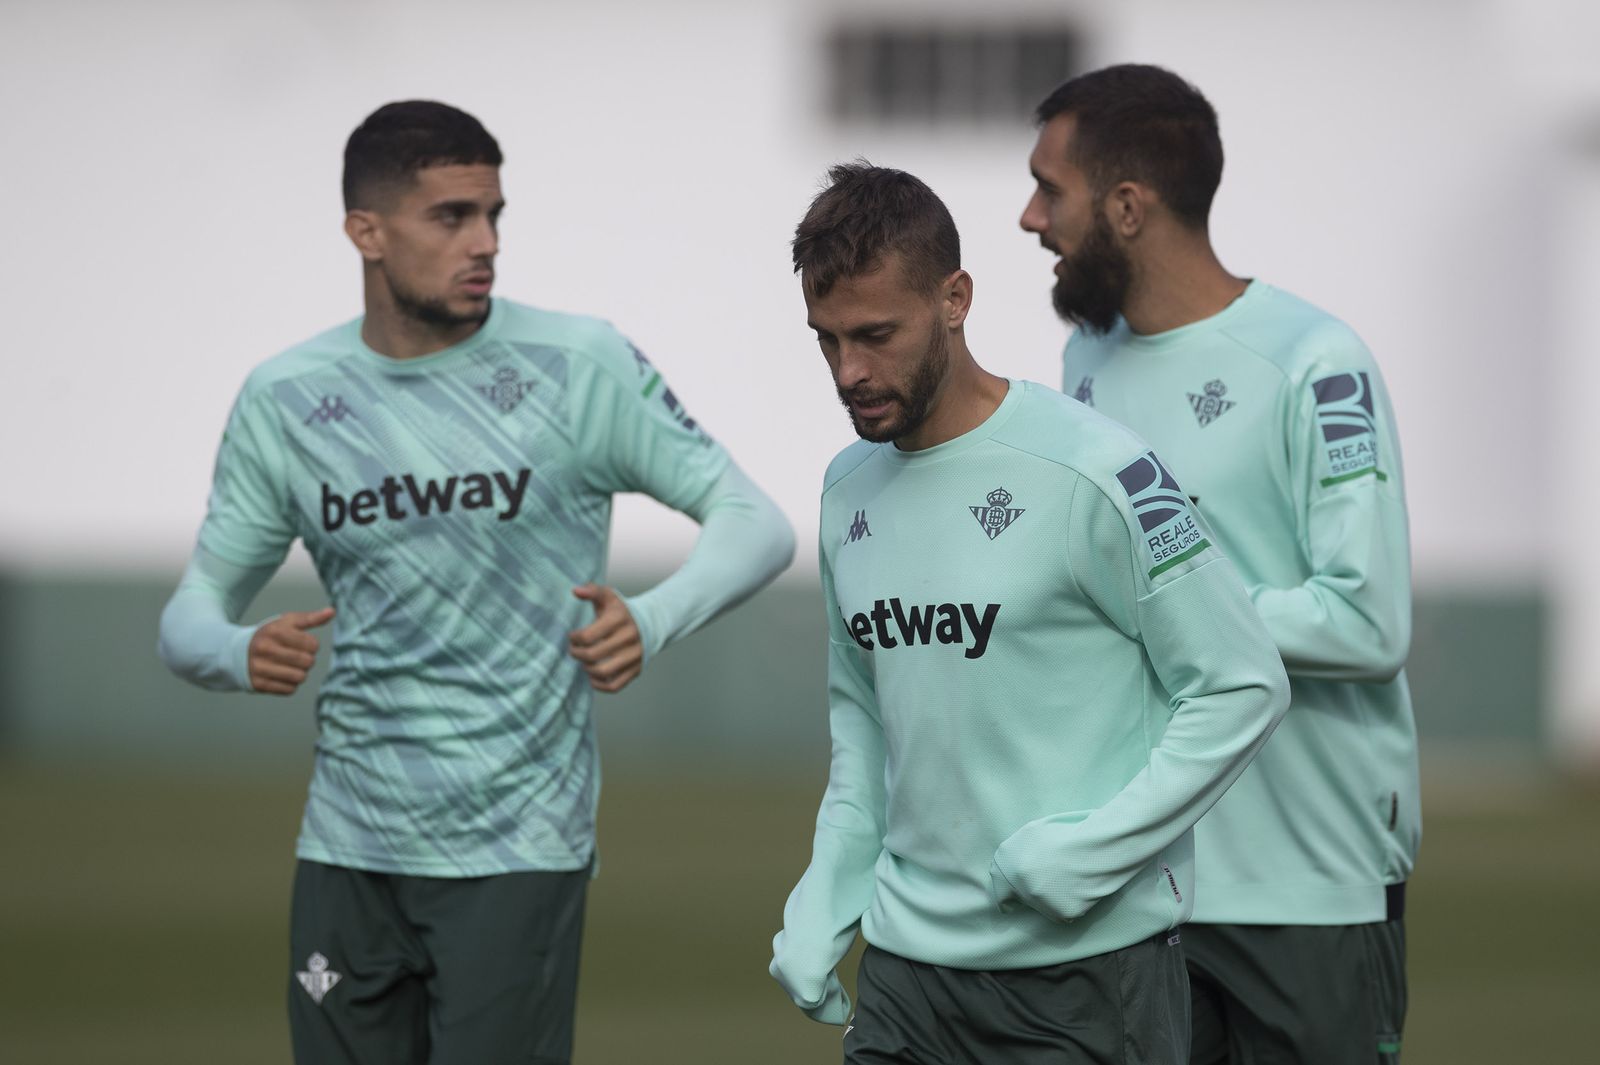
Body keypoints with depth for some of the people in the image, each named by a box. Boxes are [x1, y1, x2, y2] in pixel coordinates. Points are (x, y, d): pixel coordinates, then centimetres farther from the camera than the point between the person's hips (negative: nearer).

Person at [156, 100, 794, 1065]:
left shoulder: (579, 366, -5)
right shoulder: (285, 401, 4)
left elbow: (759, 526, -3)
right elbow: (194, 612, 10)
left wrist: (654, 623, -22)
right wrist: (238, 654, -15)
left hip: (515, 855, -3)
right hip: (348, 853, 3)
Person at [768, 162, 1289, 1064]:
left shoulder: (1089, 472, -11)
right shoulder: (850, 490, 11)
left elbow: (1245, 688, -9)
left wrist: (1097, 846, -17)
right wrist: (826, 897, 10)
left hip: (1088, 965, -6)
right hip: (908, 962, 6)